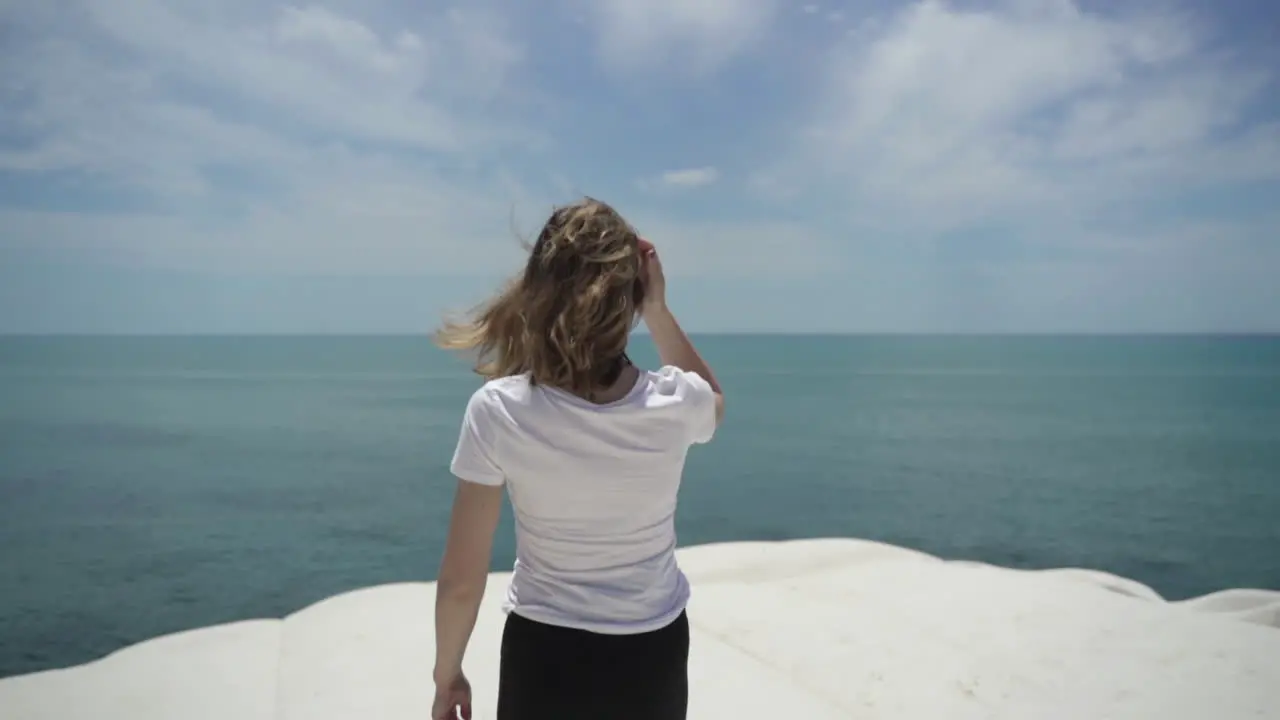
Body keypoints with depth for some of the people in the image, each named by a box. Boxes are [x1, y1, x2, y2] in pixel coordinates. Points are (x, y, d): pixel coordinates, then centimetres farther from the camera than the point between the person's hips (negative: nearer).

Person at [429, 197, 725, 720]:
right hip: (653, 655, 2)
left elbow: (460, 582, -13)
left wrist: (446, 676, 4)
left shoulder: (498, 411, -22)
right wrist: (658, 310, -2)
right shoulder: (672, 404, -17)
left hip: (544, 658, -2)